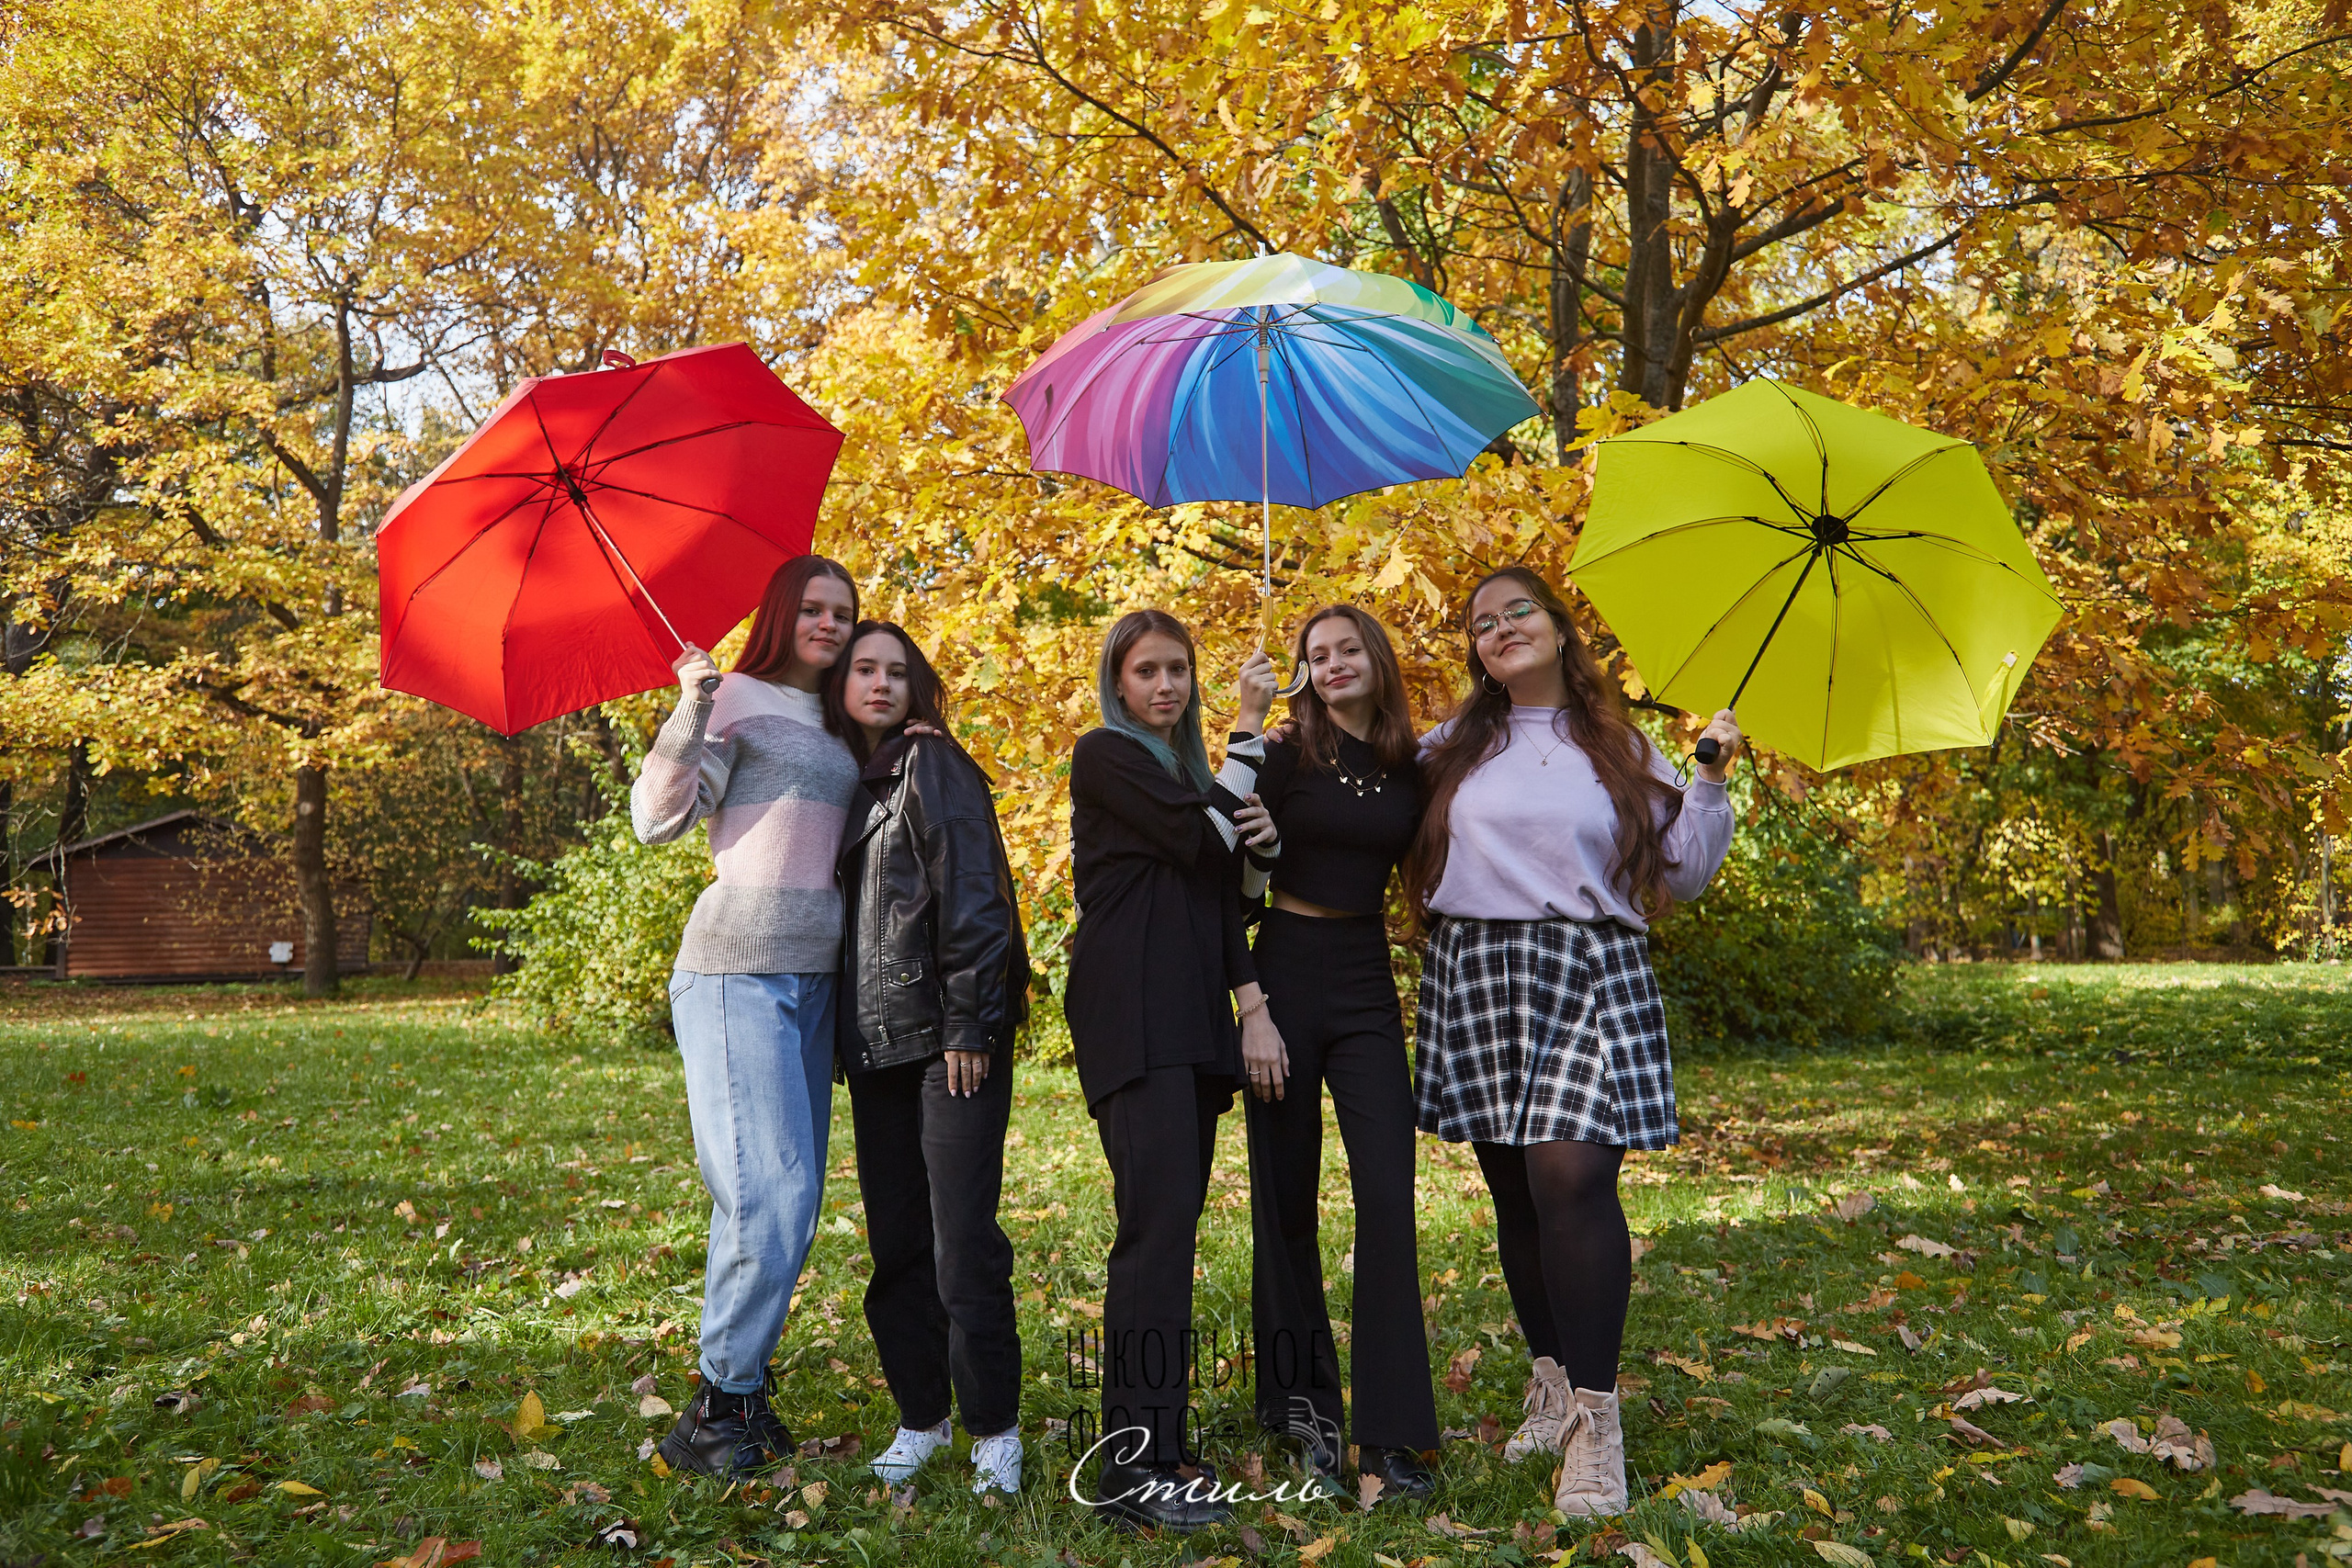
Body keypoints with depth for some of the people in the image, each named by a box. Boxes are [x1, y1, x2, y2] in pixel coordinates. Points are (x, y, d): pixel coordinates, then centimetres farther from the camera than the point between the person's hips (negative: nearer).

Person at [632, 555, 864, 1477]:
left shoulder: (836, 728, 19)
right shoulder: (737, 701, -2)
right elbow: (657, 819, -11)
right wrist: (688, 715, -22)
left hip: (815, 976, 8)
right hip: (738, 968, -8)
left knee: (793, 1200, 8)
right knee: (770, 1195, -13)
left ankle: (742, 1384, 19)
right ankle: (717, 1409, 0)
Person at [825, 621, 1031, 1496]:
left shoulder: (933, 765, -3)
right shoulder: (849, 783, 17)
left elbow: (970, 897, -11)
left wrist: (968, 1024, -16)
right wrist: (847, 1031, 10)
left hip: (950, 1037, -7)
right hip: (876, 1040, 7)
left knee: (963, 1241, -5)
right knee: (895, 1240, 10)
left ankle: (994, 1428, 7)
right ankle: (920, 1418, 23)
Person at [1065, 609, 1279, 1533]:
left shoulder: (1188, 768, 24)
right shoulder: (1105, 757, 0)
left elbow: (1221, 894, 18)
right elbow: (1204, 844, -11)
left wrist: (1252, 1003, 5)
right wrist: (1248, 732, -3)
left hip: (1192, 1018, 8)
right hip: (1132, 1015, -8)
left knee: (1169, 1222, 5)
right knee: (1158, 1217, -17)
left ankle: (1144, 1438, 9)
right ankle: (1134, 1464, -17)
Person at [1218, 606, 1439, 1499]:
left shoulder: (1410, 767, 8)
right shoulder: (1287, 755, -2)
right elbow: (1238, 865, -3)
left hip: (1367, 984, 2)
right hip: (1287, 973, -2)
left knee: (1386, 1194, -8)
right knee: (1287, 1196, 6)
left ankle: (1391, 1429, -3)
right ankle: (1300, 1399, 23)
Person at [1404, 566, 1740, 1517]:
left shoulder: (1619, 749, 10)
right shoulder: (1453, 749, 12)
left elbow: (1679, 875, 10)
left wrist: (1711, 782, 0)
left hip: (1589, 975, -2)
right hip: (1476, 977, 3)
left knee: (1570, 1174, -17)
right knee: (1513, 1190, 7)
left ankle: (1595, 1418, -9)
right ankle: (1552, 1379, 25)